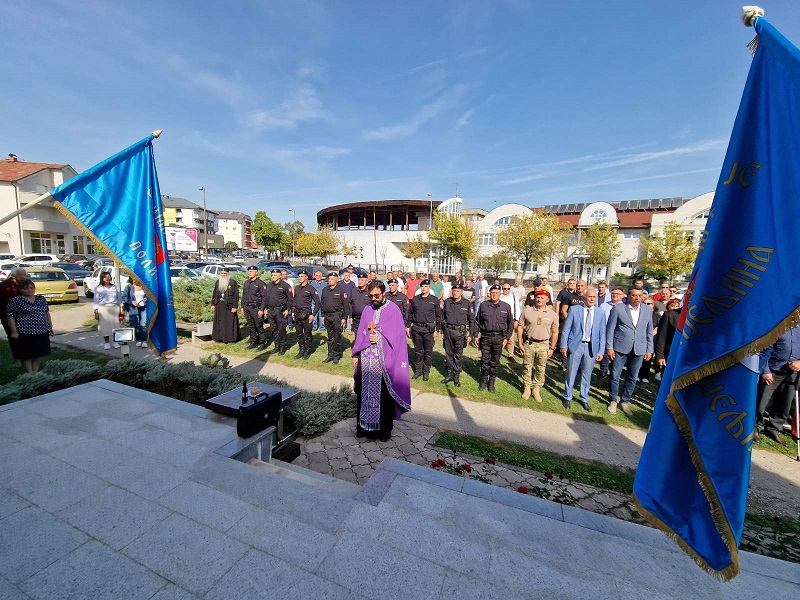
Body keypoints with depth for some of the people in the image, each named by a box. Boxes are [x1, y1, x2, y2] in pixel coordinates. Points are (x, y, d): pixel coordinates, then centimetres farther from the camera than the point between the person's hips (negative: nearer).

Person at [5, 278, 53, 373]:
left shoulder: (41, 299, 9)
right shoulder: (15, 301, -6)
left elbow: (46, 313, 16)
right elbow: (10, 316, -8)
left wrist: (50, 326, 14)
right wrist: (14, 332, -13)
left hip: (42, 332, 5)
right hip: (25, 333, -4)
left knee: (39, 353, 10)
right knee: (26, 354, 4)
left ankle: (35, 372, 21)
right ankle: (30, 374, 12)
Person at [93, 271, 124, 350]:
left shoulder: (114, 287, 14)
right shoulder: (98, 288, 4)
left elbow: (119, 298, 15)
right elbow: (96, 301, 1)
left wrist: (121, 308, 10)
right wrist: (96, 312, -6)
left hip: (115, 308, 2)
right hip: (103, 308, -2)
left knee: (115, 324, 2)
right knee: (105, 325, -1)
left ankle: (116, 341, 11)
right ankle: (107, 342, 9)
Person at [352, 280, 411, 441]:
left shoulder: (393, 309, -4)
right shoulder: (367, 309, 9)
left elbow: (397, 335, -7)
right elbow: (360, 333, 11)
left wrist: (378, 338, -15)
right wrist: (355, 355, 8)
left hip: (384, 360, -4)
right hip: (365, 358, 4)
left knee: (384, 394, 4)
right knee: (365, 392, 11)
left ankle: (385, 428, 21)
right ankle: (364, 425, 27)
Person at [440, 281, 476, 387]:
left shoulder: (467, 304, -2)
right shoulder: (447, 302, 5)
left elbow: (472, 320, 1)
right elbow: (442, 317, 12)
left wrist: (470, 334, -2)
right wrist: (442, 331, 11)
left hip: (460, 332, -3)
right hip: (448, 331, 3)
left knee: (458, 355, 4)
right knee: (449, 353, 11)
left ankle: (457, 376, 16)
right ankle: (449, 374, 23)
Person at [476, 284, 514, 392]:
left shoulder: (506, 307, 1)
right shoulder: (483, 305, 2)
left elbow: (510, 324, 7)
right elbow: (477, 321, 10)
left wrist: (506, 338, 1)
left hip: (499, 338, 0)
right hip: (485, 337, 0)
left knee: (495, 361, 9)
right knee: (485, 360, 6)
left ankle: (492, 382, 24)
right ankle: (484, 380, 23)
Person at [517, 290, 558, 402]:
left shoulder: (552, 314, 0)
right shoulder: (527, 312, -2)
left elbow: (555, 333, 5)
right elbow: (520, 327, 1)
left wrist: (552, 348, 2)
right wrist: (520, 344, -3)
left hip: (544, 345, 0)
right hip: (528, 343, 0)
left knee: (540, 369, 9)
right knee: (527, 367, 8)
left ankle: (536, 389, 24)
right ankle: (527, 388, 23)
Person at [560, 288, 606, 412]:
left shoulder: (601, 313, 4)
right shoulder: (574, 309, -2)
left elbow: (602, 334, 5)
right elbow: (566, 329, -1)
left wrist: (601, 351, 0)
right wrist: (564, 346, -5)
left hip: (592, 347, 2)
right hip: (575, 345, -2)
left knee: (587, 375, 11)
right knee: (571, 373, 6)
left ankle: (584, 399, 29)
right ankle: (567, 397, 23)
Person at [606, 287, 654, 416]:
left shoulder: (648, 310, 6)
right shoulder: (618, 308, -4)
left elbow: (649, 331, 11)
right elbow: (610, 329, -3)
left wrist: (649, 350, 8)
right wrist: (609, 347, -7)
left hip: (639, 350, 3)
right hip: (620, 348, -3)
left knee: (632, 378, 11)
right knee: (615, 376, 4)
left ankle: (624, 402, 26)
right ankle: (613, 401, 20)